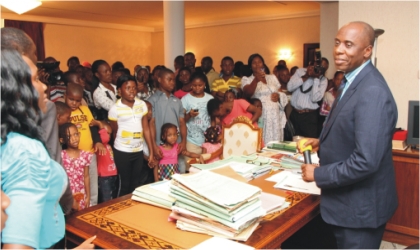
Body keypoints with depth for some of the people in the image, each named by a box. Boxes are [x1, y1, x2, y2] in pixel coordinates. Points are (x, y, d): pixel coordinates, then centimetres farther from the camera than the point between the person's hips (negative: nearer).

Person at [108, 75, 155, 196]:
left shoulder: (142, 105, -1)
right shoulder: (115, 109, -11)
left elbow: (146, 129, 2)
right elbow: (114, 132, 2)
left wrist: (151, 150, -1)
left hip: (139, 150, 4)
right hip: (122, 151, -4)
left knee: (137, 183, 14)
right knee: (125, 184, 8)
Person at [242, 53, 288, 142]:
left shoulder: (272, 77, 18)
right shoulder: (246, 79, 5)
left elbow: (282, 93, 20)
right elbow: (247, 94, -15)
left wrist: (279, 96, -4)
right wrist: (256, 80, -31)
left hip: (275, 115, 3)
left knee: (274, 140, 1)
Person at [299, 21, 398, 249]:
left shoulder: (372, 92, -27)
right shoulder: (353, 81, 4)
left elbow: (365, 161, -31)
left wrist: (318, 174, -20)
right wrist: (323, 142, 6)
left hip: (361, 205, -9)